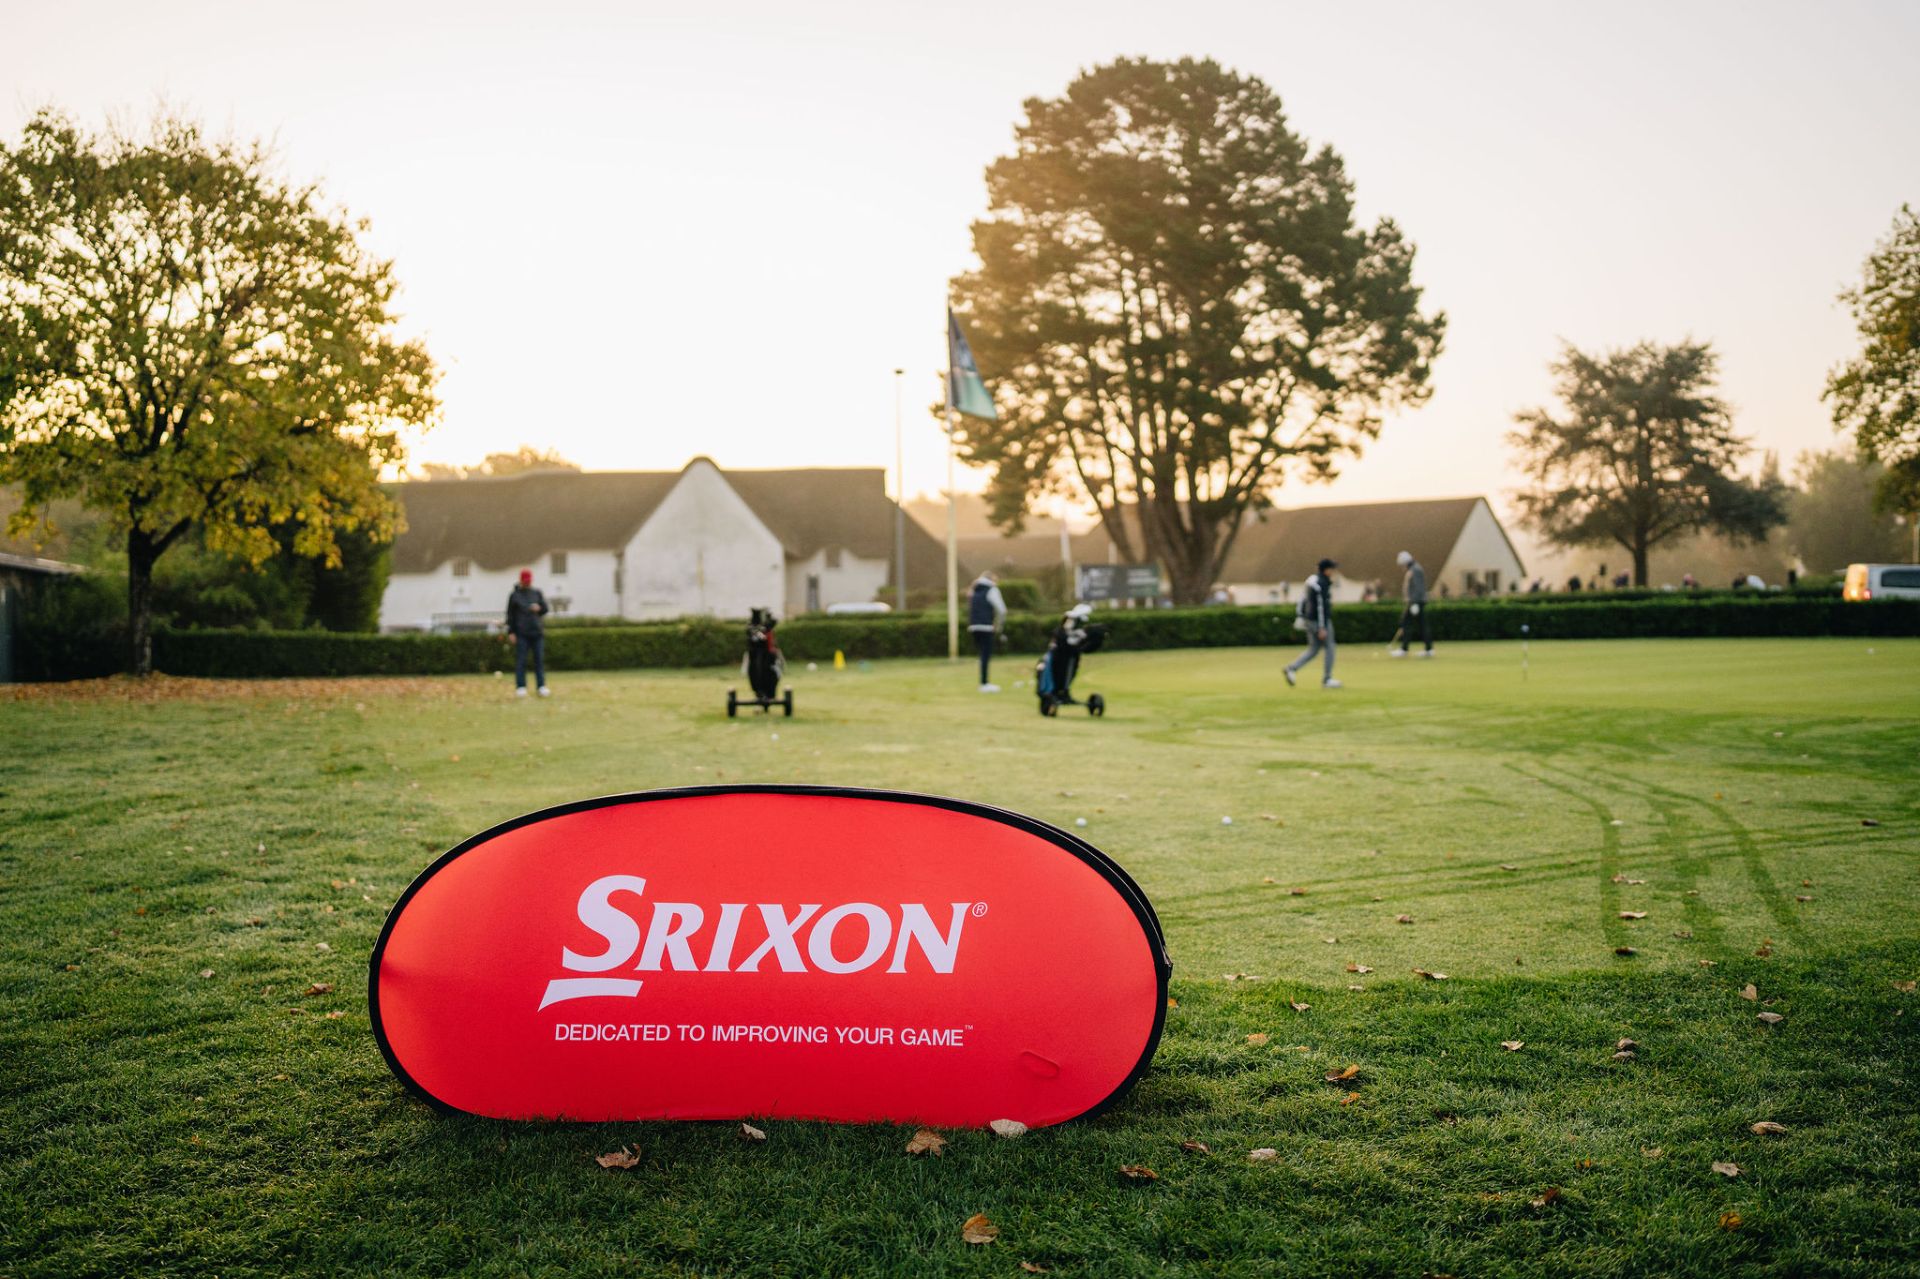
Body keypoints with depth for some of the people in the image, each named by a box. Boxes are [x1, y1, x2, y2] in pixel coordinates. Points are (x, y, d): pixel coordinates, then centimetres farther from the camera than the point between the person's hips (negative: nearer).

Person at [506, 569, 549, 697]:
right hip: (521, 633, -2)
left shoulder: (537, 593, 14)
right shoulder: (514, 595, 6)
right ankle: (520, 687, -2)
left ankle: (542, 686, 1)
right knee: (520, 661, -4)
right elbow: (510, 615, 4)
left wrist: (538, 608, -16)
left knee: (539, 660, 0)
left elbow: (545, 609, 7)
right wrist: (511, 632, -3)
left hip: (537, 632, 2)